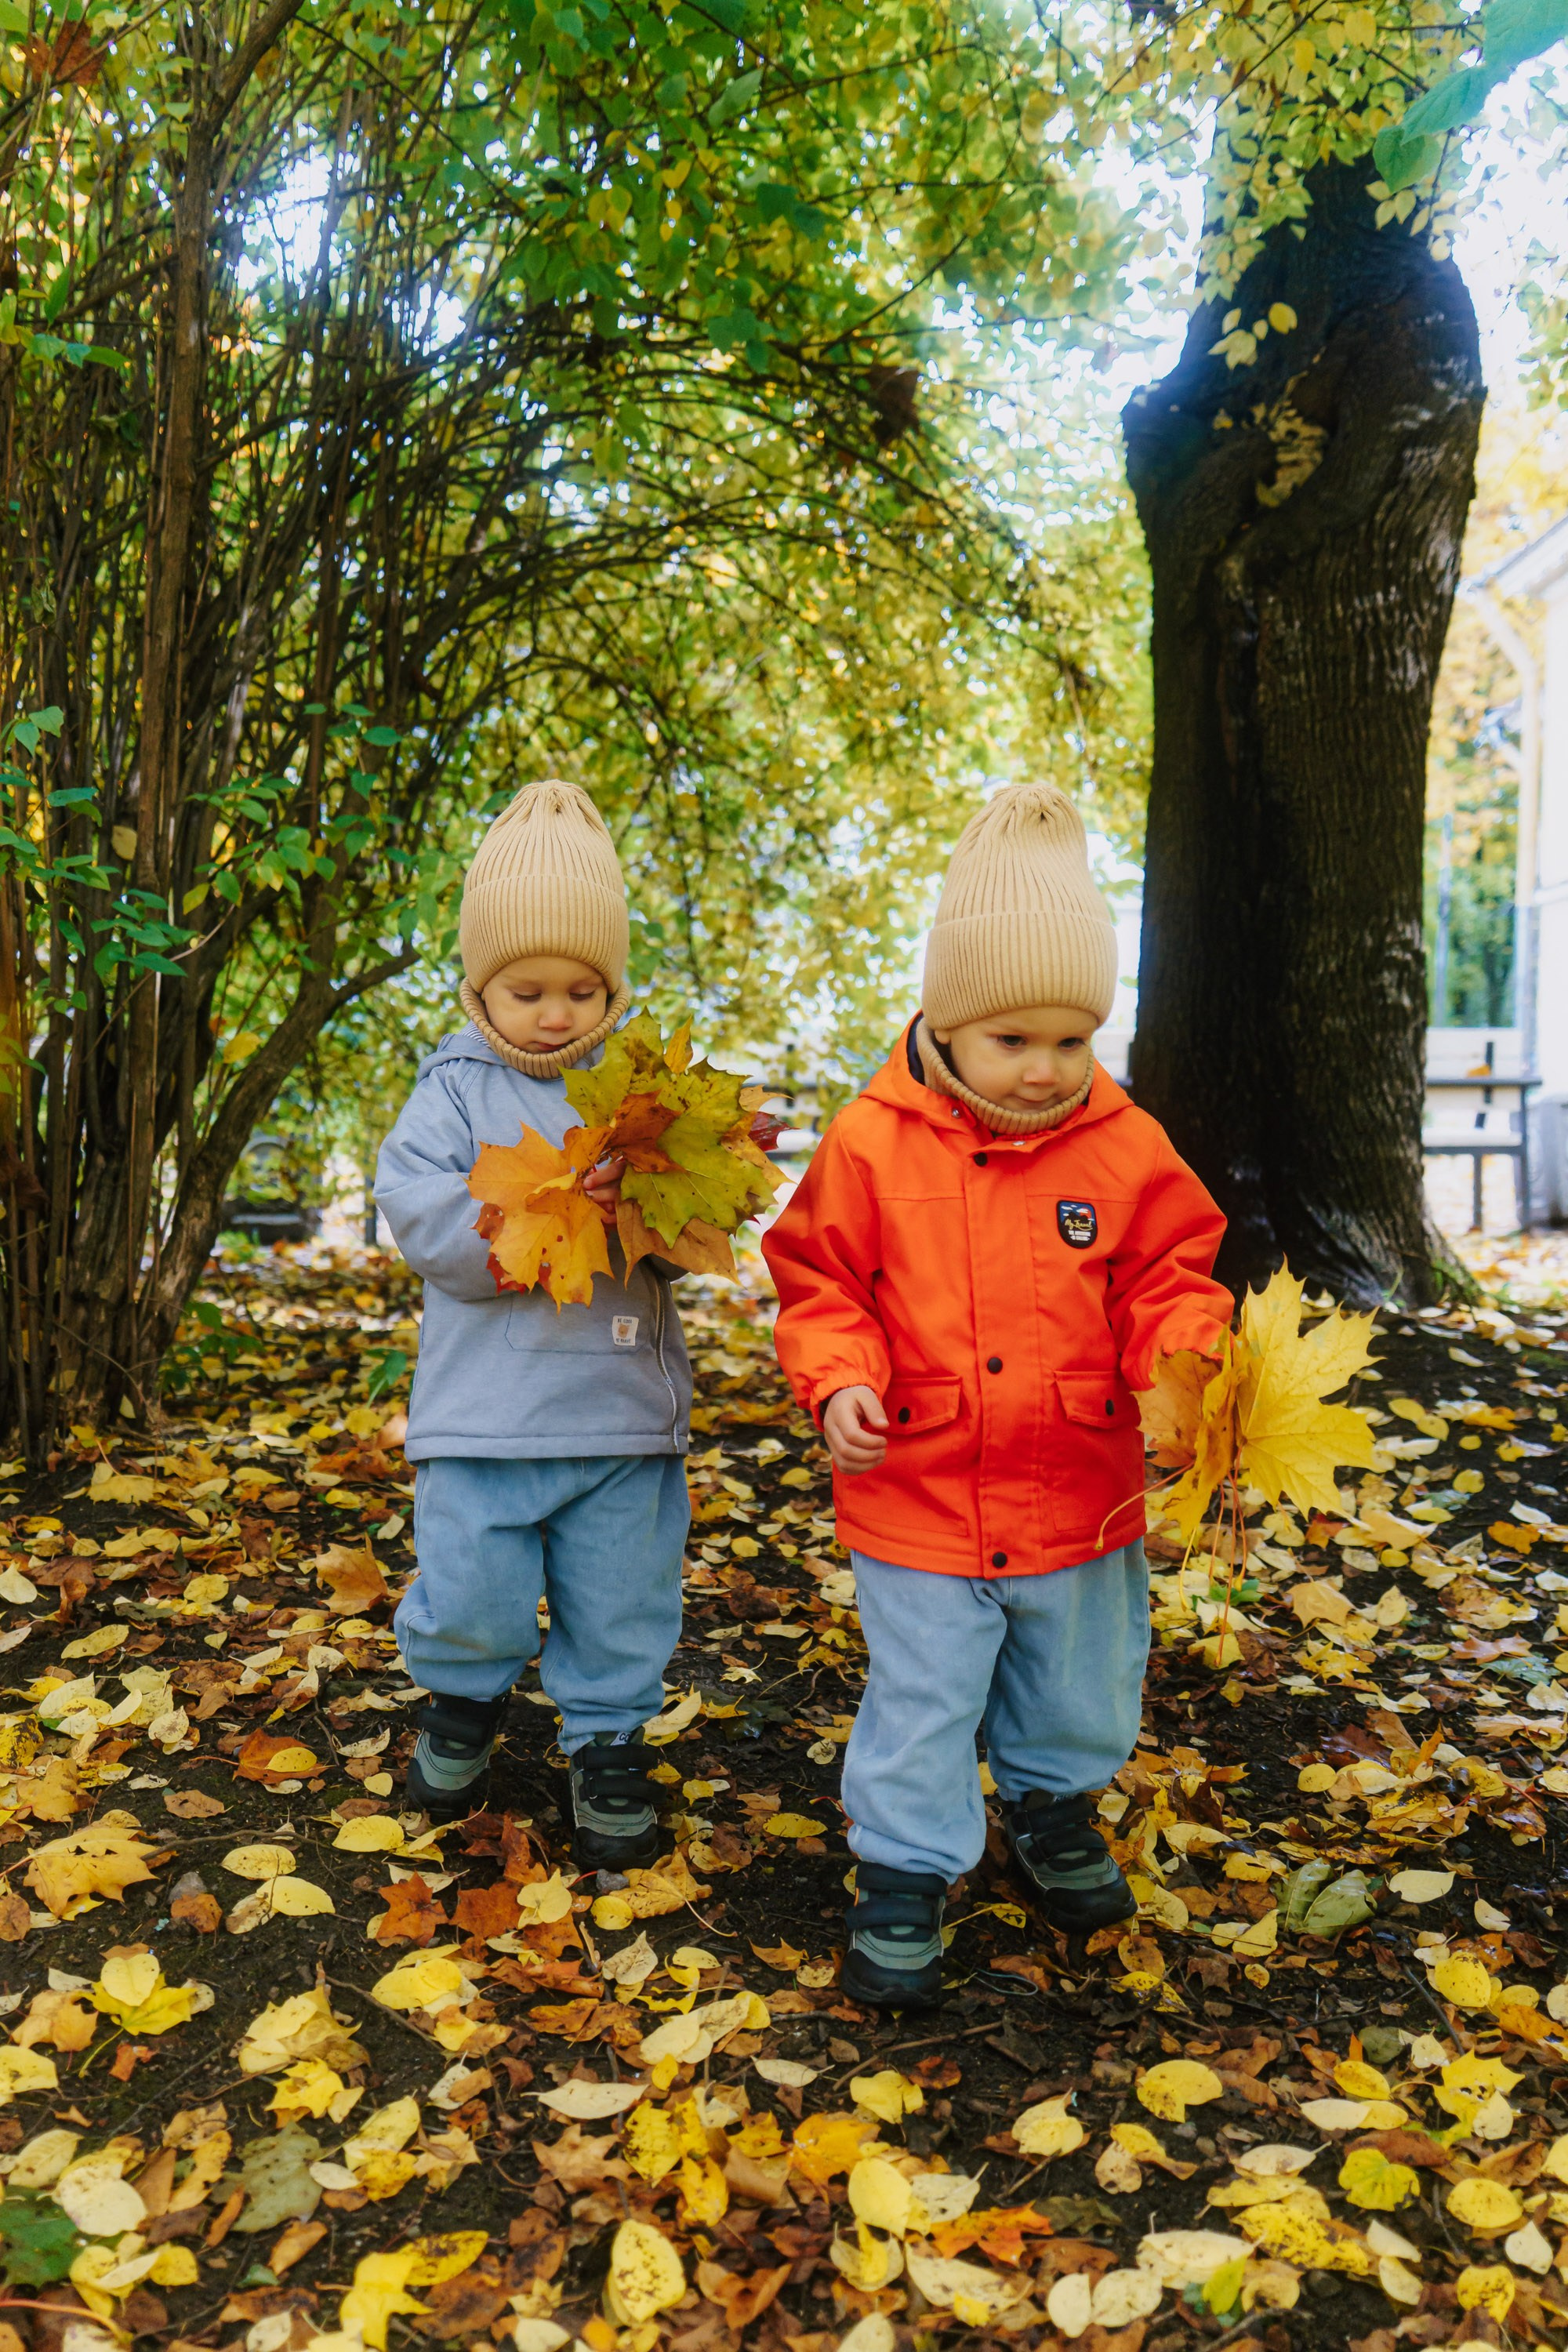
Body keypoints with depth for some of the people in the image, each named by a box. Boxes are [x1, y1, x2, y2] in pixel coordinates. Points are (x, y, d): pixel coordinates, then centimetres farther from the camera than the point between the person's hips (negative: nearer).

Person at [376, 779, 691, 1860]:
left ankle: (609, 1736, 34)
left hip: (623, 1409, 1)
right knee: (470, 1597, 5)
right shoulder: (456, 1089, 1)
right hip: (485, 1412, -1)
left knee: (621, 1604, 11)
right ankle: (467, 1698, 37)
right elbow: (419, 1214, -11)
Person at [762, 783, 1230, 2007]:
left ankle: (1051, 1806, 52)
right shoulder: (871, 1144, -11)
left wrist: (1186, 1364, -19)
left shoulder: (1126, 1148, -6)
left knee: (1081, 1690, 23)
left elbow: (1168, 1281, 0)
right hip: (918, 1503, -2)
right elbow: (820, 1283, -3)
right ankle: (903, 1876, 31)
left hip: (1082, 1498, 3)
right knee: (920, 1707, 9)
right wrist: (840, 1382, -19)